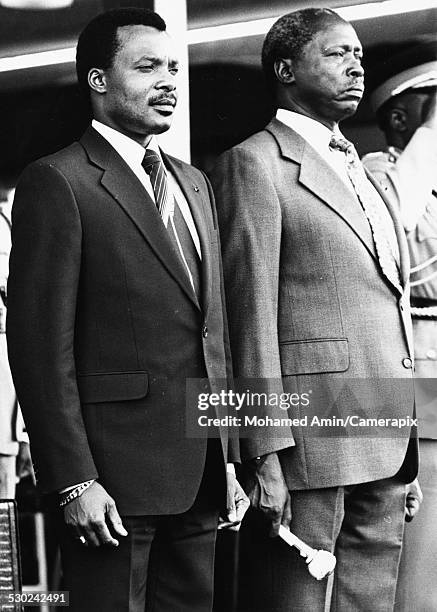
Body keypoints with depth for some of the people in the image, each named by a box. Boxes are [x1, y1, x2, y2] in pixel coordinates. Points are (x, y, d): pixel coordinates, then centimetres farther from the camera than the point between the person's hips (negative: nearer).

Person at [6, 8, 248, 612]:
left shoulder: (193, 183, 17)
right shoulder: (57, 182, -7)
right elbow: (42, 346, -12)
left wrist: (229, 460, 15)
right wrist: (75, 481, -16)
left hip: (200, 475, 7)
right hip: (114, 478, -7)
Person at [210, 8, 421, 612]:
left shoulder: (362, 174, 22)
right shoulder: (256, 162, -3)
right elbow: (251, 316, -10)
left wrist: (406, 457, 17)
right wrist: (266, 456, -16)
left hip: (383, 449, 8)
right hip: (306, 444, -7)